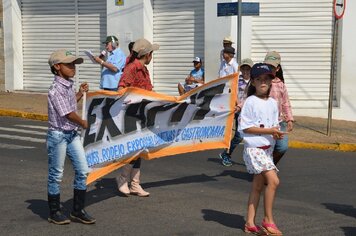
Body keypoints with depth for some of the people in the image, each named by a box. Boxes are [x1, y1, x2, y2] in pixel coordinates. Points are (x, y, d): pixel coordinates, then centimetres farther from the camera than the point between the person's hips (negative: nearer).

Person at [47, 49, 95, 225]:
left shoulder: (69, 85, 7)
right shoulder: (56, 90, -19)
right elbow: (68, 114, -19)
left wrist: (80, 93, 18)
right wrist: (83, 124, -4)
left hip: (72, 134, 8)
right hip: (58, 135, -8)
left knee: (83, 171, 7)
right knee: (56, 175, 5)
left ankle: (78, 210, 18)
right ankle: (54, 213, 18)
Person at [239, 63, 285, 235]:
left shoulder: (272, 103, 9)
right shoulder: (251, 102, -10)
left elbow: (274, 126, 14)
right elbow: (245, 127, -14)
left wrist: (276, 134, -10)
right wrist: (268, 130, -19)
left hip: (267, 148, 7)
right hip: (254, 148, -7)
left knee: (258, 186, 10)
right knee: (273, 180, -17)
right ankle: (268, 220, -4)